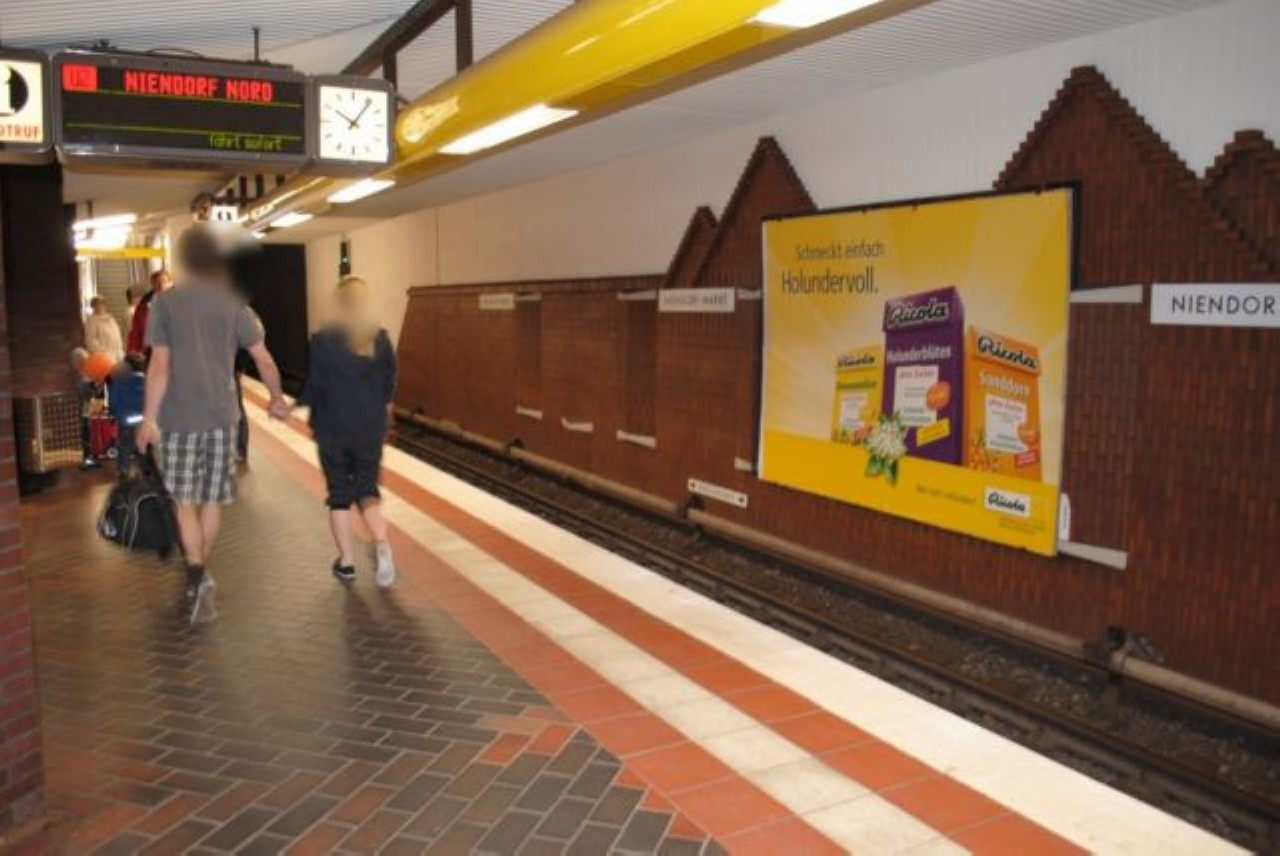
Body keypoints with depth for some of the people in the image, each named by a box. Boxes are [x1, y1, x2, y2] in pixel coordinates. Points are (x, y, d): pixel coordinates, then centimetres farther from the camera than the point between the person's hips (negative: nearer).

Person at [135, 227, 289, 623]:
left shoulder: (165, 303, -5)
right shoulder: (233, 304, 1)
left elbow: (159, 367, -9)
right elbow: (264, 360, 1)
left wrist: (149, 418, -4)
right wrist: (277, 398, 16)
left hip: (179, 417, -2)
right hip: (221, 415, 2)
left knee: (184, 501, 3)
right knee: (212, 499, 14)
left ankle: (196, 572, -13)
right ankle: (202, 569, 26)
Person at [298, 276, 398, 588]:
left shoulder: (323, 340, -13)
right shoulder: (381, 338, -5)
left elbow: (314, 386, -10)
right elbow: (389, 382, 4)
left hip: (332, 430, -2)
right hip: (371, 428, 2)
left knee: (339, 494, 12)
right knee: (367, 489, 13)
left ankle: (346, 561, 18)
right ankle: (382, 544, -12)